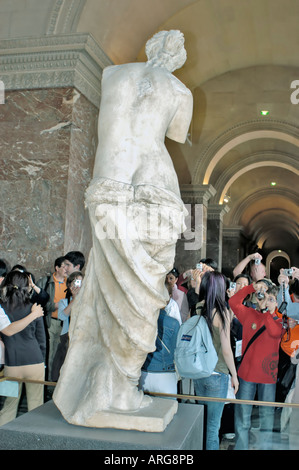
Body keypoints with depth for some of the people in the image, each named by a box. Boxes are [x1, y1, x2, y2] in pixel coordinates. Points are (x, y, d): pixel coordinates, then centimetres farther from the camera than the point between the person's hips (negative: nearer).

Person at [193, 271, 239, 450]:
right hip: (217, 374, -5)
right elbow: (226, 350, -13)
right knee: (213, 425, 5)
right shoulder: (222, 312, -15)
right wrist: (234, 375, -1)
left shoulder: (195, 309, -2)